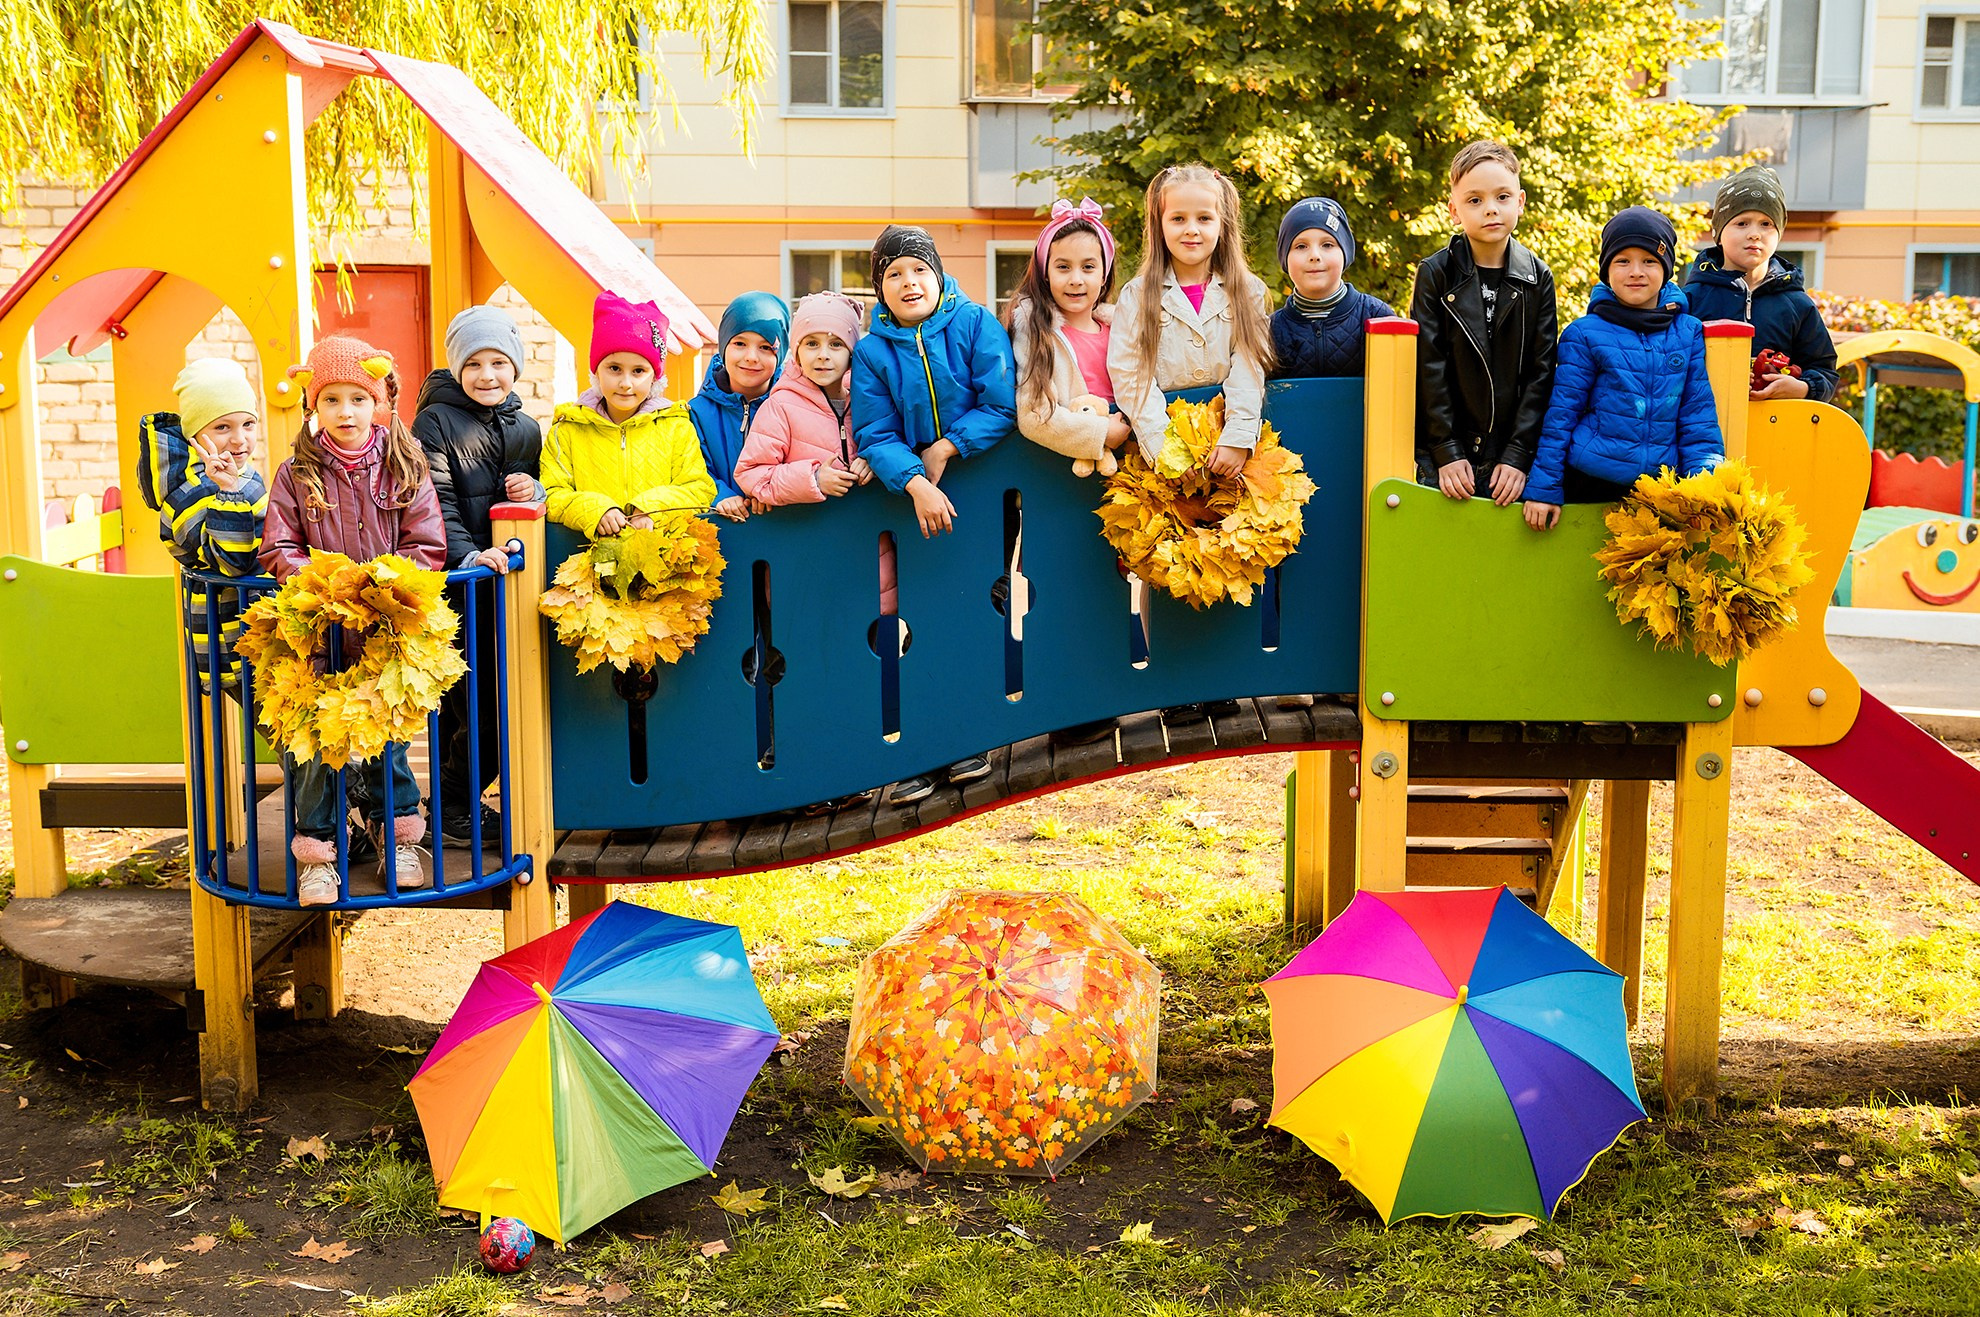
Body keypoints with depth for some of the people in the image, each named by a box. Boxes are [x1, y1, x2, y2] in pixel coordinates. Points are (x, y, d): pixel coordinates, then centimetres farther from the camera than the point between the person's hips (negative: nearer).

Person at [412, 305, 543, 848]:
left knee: (507, 696, 9)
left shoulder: (525, 428, 13)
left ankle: (459, 801, 25)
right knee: (474, 702, -5)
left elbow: (548, 488, 23)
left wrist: (534, 490, -1)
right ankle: (452, 812, 11)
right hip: (454, 585, -6)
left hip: (508, 578, 6)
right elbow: (436, 504, -15)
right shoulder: (435, 422, -5)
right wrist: (468, 555, -30)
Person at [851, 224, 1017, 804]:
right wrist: (915, 482, -23)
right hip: (914, 493, 1)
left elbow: (1003, 406, -10)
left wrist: (944, 450, -15)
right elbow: (876, 435, -7)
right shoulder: (871, 350, 0)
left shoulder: (975, 323, -4)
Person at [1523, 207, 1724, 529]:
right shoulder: (1586, 334, -2)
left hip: (1662, 486, 3)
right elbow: (1560, 413, -1)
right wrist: (1543, 487, -4)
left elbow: (1699, 413, 7)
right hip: (1591, 484, -2)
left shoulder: (1689, 333, 6)